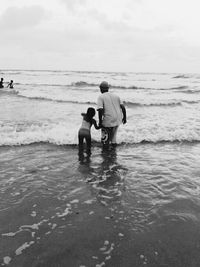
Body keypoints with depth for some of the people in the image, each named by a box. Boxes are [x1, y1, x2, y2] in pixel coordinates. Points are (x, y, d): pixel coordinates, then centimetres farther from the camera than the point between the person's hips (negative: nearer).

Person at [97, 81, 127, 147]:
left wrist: (100, 122, -10)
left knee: (105, 139, 10)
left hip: (108, 121, -5)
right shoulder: (115, 96, 13)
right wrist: (124, 117, 17)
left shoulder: (100, 97, -3)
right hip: (118, 120, 6)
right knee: (113, 135, 22)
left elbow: (100, 110, -15)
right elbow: (123, 107, 8)